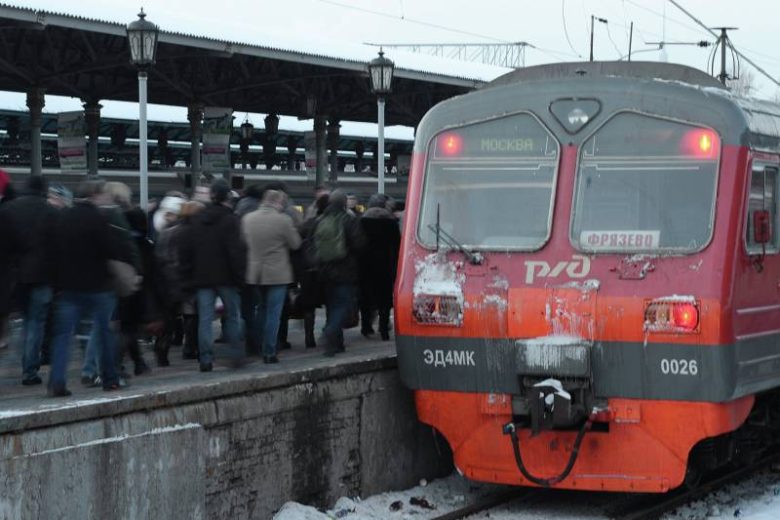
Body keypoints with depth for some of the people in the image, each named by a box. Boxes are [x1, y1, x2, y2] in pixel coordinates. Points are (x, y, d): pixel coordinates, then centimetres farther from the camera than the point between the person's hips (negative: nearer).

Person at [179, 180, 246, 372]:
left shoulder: (197, 221, 7)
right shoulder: (230, 220, -9)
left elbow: (185, 250, 9)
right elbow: (237, 251, -14)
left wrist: (187, 276, 14)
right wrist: (239, 275, -9)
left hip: (202, 277, 3)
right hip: (225, 277, -3)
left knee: (205, 319, 2)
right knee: (232, 315, 9)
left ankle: (206, 359, -3)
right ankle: (236, 354, 10)